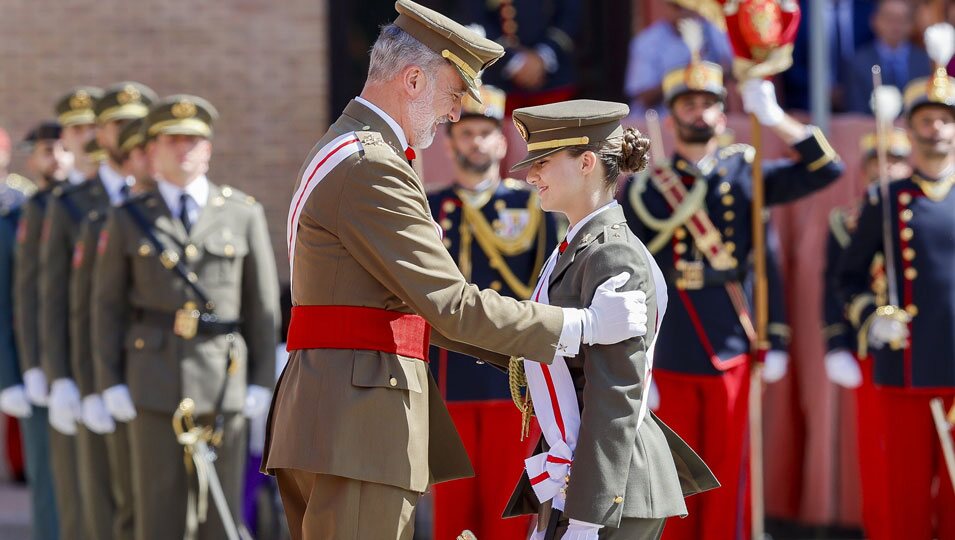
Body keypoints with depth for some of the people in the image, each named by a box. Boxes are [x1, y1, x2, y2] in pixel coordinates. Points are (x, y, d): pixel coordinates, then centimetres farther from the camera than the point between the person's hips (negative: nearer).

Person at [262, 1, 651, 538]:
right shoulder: (371, 169, -14)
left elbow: (419, 304, 24)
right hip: (358, 418, -11)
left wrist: (524, 352, 19)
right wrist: (584, 326, -8)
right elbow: (451, 304, -15)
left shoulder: (344, 152, 21)